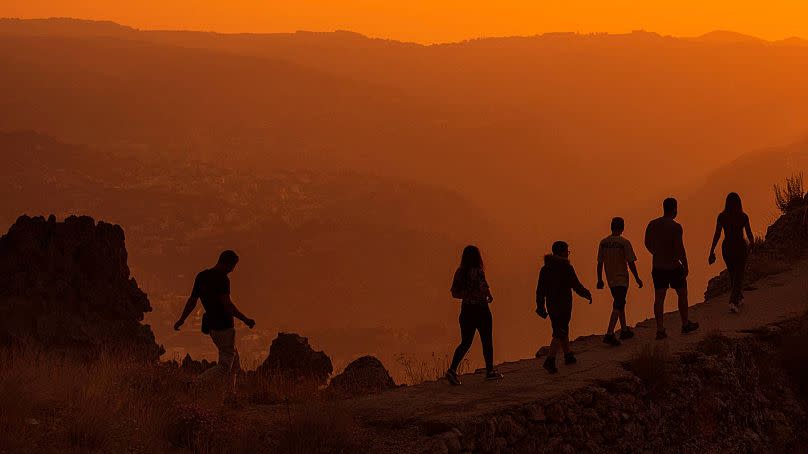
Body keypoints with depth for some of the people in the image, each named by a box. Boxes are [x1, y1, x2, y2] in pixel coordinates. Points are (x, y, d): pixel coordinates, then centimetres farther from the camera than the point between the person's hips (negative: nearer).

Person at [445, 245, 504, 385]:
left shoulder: (460, 272, 3)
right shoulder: (478, 271, -15)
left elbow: (455, 293, 5)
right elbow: (484, 288, -26)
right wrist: (489, 296, -5)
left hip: (466, 310, 5)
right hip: (480, 310, -5)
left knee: (465, 342, 8)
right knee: (487, 341, 13)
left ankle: (452, 369, -11)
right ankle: (490, 371, 24)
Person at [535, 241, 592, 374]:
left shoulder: (545, 269, 6)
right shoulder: (566, 268, -13)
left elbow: (540, 290, 8)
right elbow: (577, 286, -11)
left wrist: (541, 307, 14)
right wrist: (587, 295, 7)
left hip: (551, 306, 7)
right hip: (563, 305, -7)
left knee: (562, 330, 21)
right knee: (559, 334, -6)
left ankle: (568, 356, 33)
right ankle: (550, 361, -19)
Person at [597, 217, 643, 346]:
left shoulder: (603, 242, 1)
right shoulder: (624, 243, -13)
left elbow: (600, 263, 5)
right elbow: (631, 263, -12)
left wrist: (600, 280, 14)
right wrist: (637, 278, -2)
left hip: (610, 280, 6)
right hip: (622, 279, -6)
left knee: (620, 304, 21)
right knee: (618, 306, -6)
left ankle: (624, 330, 31)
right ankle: (609, 334, -17)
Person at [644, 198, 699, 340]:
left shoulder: (652, 224, 0)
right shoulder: (676, 227, -18)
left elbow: (648, 244, 12)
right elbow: (680, 248, -20)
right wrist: (685, 266, -8)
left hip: (657, 267, 5)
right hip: (673, 267, -5)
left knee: (659, 298, 6)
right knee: (682, 294, 15)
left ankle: (660, 329, 3)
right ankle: (685, 324, 27)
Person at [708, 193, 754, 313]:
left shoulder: (721, 216, -7)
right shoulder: (743, 217, -10)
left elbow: (717, 235, -7)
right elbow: (749, 234, -3)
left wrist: (712, 252, -2)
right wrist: (752, 245, 18)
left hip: (727, 247, 2)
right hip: (740, 247, -2)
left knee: (732, 274, 21)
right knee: (738, 276, 2)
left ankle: (739, 298, 37)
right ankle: (734, 301, -15)